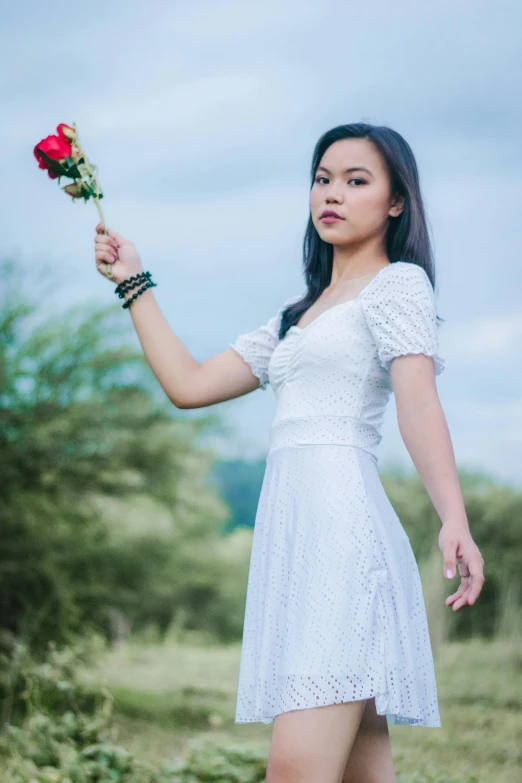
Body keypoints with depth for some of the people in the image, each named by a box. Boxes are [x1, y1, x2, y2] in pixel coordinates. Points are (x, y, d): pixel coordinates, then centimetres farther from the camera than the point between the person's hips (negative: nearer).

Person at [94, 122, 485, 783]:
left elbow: (419, 403, -11)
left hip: (342, 519, -7)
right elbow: (188, 384, 26)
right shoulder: (298, 312, 27)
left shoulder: (398, 283, 5)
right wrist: (132, 282, 28)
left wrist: (454, 522, -25)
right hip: (288, 529, 7)